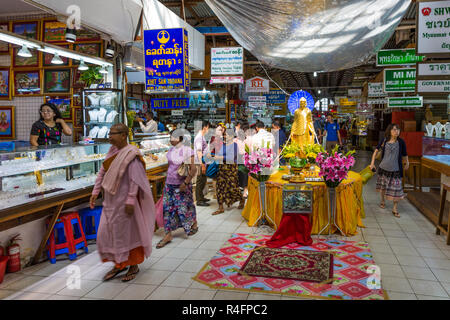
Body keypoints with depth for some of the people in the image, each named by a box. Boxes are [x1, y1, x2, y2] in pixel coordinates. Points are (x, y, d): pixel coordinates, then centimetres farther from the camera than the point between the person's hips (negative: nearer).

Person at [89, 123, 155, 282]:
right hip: (110, 201, 8)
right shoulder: (112, 151, 7)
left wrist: (131, 201, -23)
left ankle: (134, 266, 23)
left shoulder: (131, 154, -16)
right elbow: (102, 173, 12)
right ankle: (119, 264, 27)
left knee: (128, 232, 5)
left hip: (124, 201, -8)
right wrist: (95, 193, 10)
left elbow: (135, 179, -20)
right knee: (106, 232, 11)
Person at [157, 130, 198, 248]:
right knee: (167, 208, 2)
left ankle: (194, 225, 35)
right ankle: (168, 235, 9)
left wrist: (185, 183, -20)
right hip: (169, 183, 6)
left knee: (184, 206, 6)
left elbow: (193, 169, -16)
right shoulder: (171, 150, 6)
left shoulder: (187, 150, -14)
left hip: (181, 184, -6)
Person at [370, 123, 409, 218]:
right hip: (383, 168, 2)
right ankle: (383, 201, 41)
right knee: (383, 186, 17)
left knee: (396, 189, -2)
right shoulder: (384, 141, -4)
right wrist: (372, 163, 6)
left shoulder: (401, 142, -8)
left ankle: (395, 209, 12)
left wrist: (407, 163, 14)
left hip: (395, 170, -2)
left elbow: (404, 155, 3)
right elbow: (376, 151, 8)